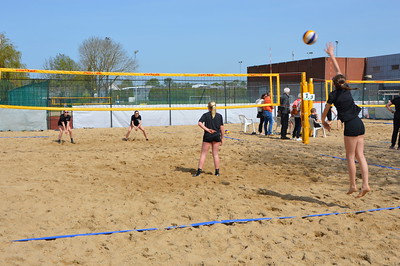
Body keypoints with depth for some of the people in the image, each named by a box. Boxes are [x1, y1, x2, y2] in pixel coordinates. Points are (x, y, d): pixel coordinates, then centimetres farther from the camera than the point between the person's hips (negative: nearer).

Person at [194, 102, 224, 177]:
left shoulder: (205, 115, -1)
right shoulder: (219, 116, 4)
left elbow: (199, 123, -16)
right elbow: (221, 127, 3)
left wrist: (207, 129, -16)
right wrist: (222, 138, 9)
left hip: (207, 137, -2)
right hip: (216, 136, 2)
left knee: (203, 154, 3)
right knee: (215, 154, 9)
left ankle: (199, 171, -1)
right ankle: (217, 172, 13)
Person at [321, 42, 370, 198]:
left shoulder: (334, 95, -5)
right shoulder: (347, 89, 10)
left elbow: (325, 110, 7)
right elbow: (338, 70, 20)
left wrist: (323, 121, 26)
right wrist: (331, 54, 28)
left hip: (350, 126, -6)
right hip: (359, 123, 6)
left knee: (350, 157, 2)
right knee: (360, 156, 4)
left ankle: (353, 185, 6)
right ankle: (365, 185, 0)